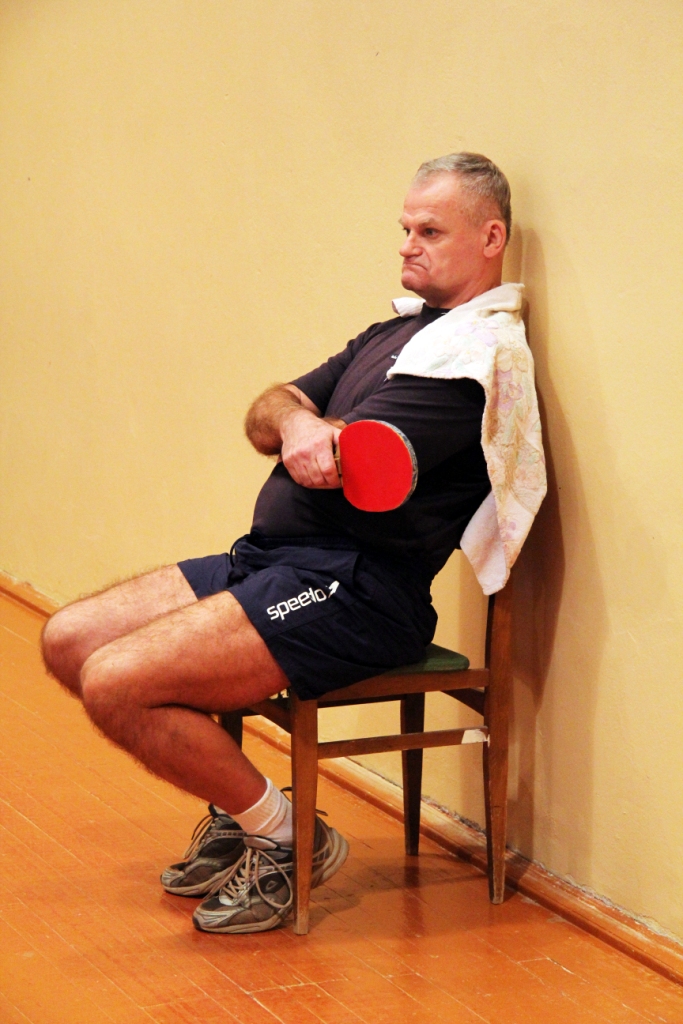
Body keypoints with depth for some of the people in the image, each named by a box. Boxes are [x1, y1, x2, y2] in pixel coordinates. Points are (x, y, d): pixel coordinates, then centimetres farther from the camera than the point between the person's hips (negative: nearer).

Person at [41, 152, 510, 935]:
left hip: (351, 590, -10)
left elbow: (338, 469, -22)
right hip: (266, 560, 10)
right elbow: (263, 414, 11)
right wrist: (293, 420, -11)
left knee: (117, 683, -21)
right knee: (68, 641, 6)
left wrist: (298, 432, -2)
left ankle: (286, 838, -2)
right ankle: (236, 810, 16)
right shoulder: (393, 334, 20)